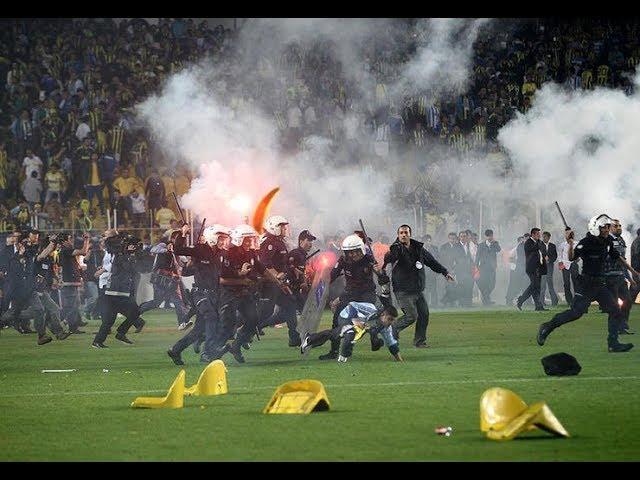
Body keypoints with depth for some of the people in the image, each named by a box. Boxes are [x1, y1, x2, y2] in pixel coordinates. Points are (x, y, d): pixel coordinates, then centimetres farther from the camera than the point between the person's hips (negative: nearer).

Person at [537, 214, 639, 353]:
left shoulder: (608, 241, 7)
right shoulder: (587, 243, -14)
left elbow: (617, 257, 21)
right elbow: (572, 258, -19)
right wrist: (571, 245, -38)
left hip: (601, 284, 7)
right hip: (587, 283, -7)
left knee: (615, 312, -1)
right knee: (576, 312, -14)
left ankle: (613, 344, 2)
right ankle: (546, 328, -1)